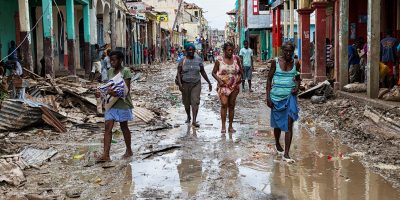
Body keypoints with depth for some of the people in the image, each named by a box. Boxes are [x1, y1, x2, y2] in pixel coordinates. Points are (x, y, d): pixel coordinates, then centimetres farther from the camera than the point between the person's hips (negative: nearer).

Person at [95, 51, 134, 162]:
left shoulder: (125, 71, -9)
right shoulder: (110, 71, 11)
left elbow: (126, 89, -16)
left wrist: (116, 93, -33)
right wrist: (102, 93, -1)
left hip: (122, 103, -5)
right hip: (111, 103, 6)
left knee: (124, 127, 8)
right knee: (108, 127, -5)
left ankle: (129, 151, 26)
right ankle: (106, 155, -9)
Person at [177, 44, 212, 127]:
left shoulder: (199, 59, 1)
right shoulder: (183, 60, -3)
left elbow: (203, 72, 9)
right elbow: (179, 73, -5)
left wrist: (209, 82, 10)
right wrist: (179, 83, -19)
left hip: (196, 84, 0)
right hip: (185, 84, 0)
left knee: (195, 102, -12)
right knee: (186, 103, 12)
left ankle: (194, 121, -13)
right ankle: (188, 117, 37)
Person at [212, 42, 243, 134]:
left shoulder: (236, 58, 3)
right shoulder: (219, 60, -3)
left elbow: (241, 71, 14)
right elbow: (214, 72, 2)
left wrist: (240, 77, -4)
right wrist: (219, 80, -13)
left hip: (234, 86, 3)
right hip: (223, 86, -2)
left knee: (232, 105, 7)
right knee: (224, 104, -12)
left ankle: (230, 126, 15)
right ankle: (223, 126, -6)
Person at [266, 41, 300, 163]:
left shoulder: (296, 64, 3)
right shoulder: (275, 62, -4)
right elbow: (269, 79, -1)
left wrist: (297, 87, -5)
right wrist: (268, 97, -6)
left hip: (290, 97, 1)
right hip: (277, 97, -1)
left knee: (289, 124, -9)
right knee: (277, 123, 15)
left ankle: (286, 154, -8)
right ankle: (277, 144, 42)